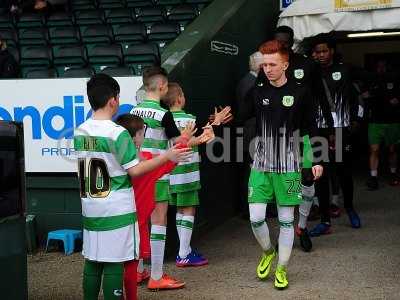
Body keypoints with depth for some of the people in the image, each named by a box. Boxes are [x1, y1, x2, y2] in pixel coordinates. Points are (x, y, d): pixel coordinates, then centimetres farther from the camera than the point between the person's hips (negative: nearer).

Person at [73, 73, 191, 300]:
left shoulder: (79, 132, 5)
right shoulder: (118, 133, -15)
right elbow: (135, 170, -14)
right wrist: (167, 156, -9)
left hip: (90, 209, 6)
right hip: (117, 211, -6)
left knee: (93, 260, 13)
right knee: (115, 263, 0)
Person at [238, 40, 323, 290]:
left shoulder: (300, 93, -3)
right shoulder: (257, 93, 3)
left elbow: (310, 130, 2)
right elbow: (240, 118, 0)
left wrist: (316, 161, 0)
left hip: (289, 167, -2)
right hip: (261, 166, 2)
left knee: (286, 219, 5)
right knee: (256, 218, -2)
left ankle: (282, 269, 20)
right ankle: (268, 252, 28)